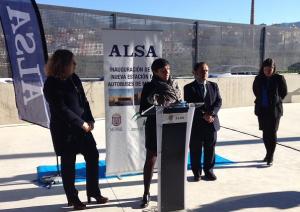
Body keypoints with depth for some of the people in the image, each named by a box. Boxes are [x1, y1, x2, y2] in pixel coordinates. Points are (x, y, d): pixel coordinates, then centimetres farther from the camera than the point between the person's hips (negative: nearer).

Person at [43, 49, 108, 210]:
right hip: (64, 130, -6)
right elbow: (61, 109, -19)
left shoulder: (74, 78, 5)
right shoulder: (51, 84, -14)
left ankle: (94, 192, 24)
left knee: (93, 156, 8)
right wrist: (82, 123, -17)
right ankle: (73, 199, 23)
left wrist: (90, 120, -2)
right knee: (68, 163, 6)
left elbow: (83, 101, 8)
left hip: (82, 126, 7)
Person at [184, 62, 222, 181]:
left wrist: (211, 113, -15)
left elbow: (218, 102, 2)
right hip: (196, 124, -3)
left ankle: (209, 171, 25)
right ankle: (197, 173, 18)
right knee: (195, 150, 4)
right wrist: (203, 115, -18)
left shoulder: (214, 86, 11)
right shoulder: (189, 88, -2)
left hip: (212, 123, 3)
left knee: (210, 149, 11)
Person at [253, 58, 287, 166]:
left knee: (272, 133, -1)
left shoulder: (279, 78, -7)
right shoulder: (258, 79, 1)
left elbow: (284, 92, 5)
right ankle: (268, 153, 28)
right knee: (265, 132, 12)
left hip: (274, 110, -3)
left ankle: (270, 157, 6)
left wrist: (276, 101, 5)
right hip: (261, 109, 3)